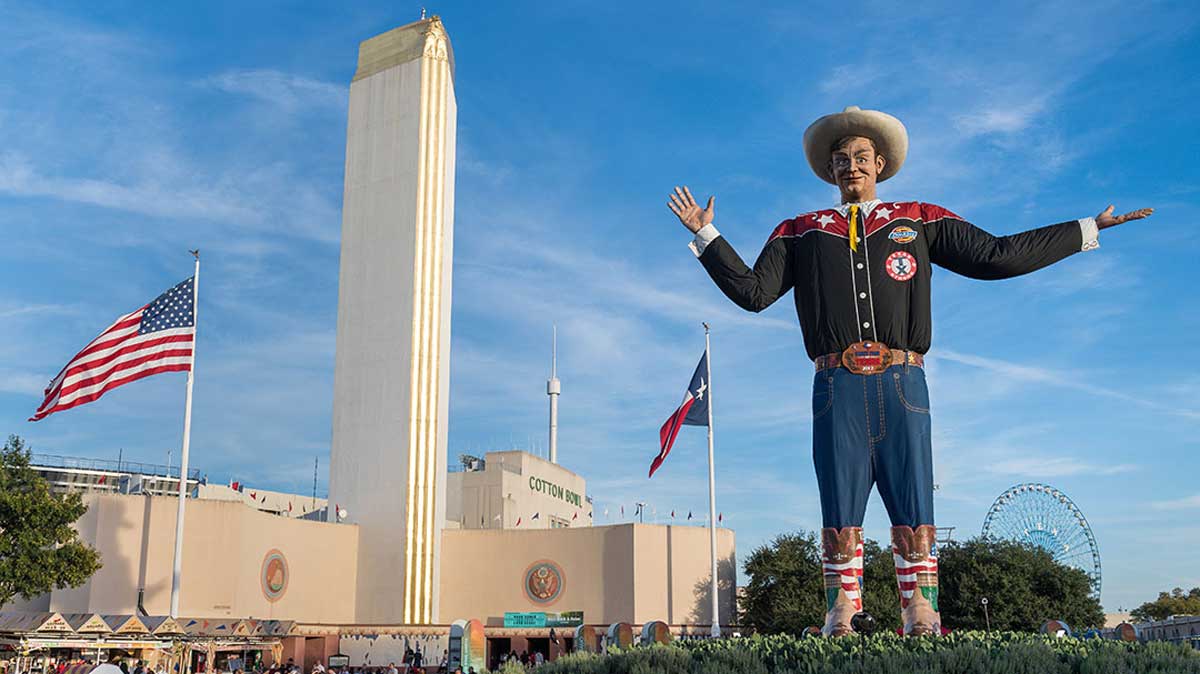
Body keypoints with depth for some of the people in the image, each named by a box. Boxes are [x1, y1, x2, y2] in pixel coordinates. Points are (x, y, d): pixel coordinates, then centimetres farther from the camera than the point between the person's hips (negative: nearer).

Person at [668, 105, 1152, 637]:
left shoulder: (920, 221, 18)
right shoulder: (802, 232, 18)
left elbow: (996, 256, 15)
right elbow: (753, 291, 10)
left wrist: (1088, 230, 15)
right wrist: (706, 235, 5)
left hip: (902, 386, 0)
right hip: (838, 388, 0)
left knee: (915, 522, -3)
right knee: (840, 524, -1)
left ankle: (922, 623, 3)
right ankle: (840, 625, 3)